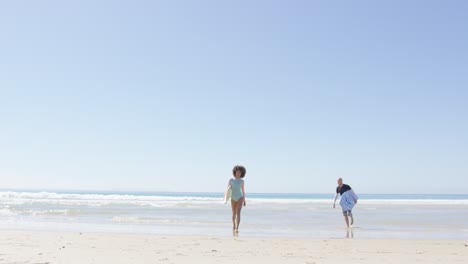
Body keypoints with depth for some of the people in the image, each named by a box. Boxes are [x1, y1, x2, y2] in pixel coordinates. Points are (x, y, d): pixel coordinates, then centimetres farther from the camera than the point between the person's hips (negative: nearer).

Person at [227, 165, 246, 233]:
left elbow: (243, 190, 10)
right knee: (234, 214, 15)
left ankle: (237, 228, -24)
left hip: (240, 198, -1)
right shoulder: (231, 180, -3)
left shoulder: (242, 181, 0)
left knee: (238, 213, -18)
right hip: (233, 198, 1)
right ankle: (234, 225, 40)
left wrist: (244, 200, 11)